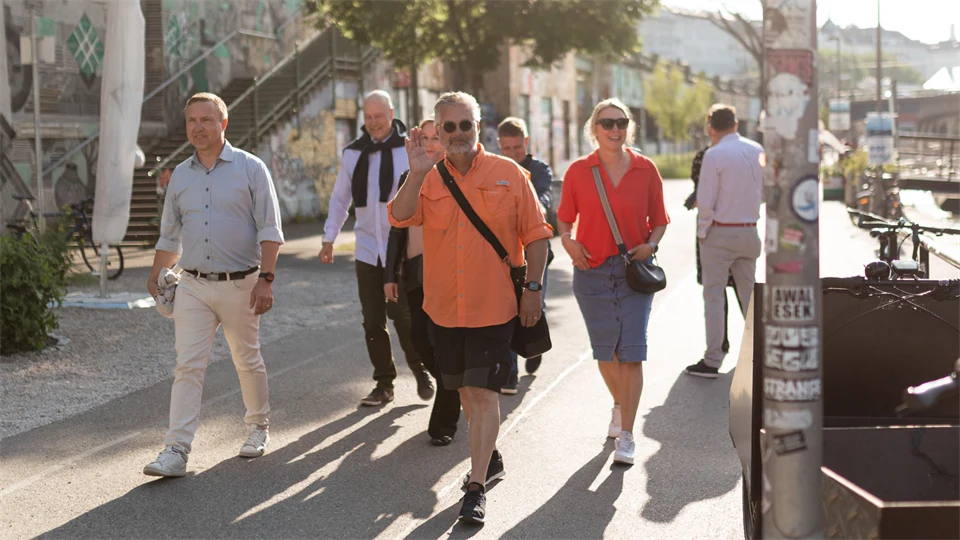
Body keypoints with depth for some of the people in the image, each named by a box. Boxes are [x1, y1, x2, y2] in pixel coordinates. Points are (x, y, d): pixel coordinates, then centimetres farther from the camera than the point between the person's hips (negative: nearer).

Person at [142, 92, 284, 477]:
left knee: (247, 362, 10)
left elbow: (270, 230, -6)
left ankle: (258, 428, 32)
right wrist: (156, 275, 11)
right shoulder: (180, 175, 10)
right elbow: (169, 234, 19)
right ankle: (176, 451, -8)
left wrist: (265, 279, -14)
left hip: (239, 285, -3)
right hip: (193, 286, 3)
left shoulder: (250, 168, -2)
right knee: (187, 366, -5)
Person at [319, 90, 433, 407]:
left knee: (402, 313, -9)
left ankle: (421, 371, 15)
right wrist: (329, 238, 13)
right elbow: (340, 198, 17)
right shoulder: (353, 153, 10)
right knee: (372, 320, 6)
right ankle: (384, 384, 16)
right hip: (367, 248, 4)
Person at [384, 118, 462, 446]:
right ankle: (456, 392, 30)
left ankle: (444, 422, 3)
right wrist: (390, 274, 10)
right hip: (416, 272, 4)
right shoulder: (408, 179, 12)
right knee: (421, 339, 3)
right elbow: (398, 228, 14)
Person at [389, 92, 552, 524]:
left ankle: (477, 488, -5)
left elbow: (535, 234, 1)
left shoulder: (508, 173, -2)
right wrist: (417, 174, -26)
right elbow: (400, 218, -14)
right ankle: (489, 457, 39)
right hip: (444, 308, 3)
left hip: (493, 306, -3)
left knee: (483, 393, -9)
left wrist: (533, 287, -5)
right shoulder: (428, 179, 3)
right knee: (466, 390, 17)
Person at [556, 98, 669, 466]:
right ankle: (620, 404, 40)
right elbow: (564, 218, 9)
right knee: (605, 350, 10)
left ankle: (626, 436, -2)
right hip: (592, 270, 1)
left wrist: (651, 244, -10)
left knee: (631, 351, -7)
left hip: (635, 270, -1)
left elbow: (659, 220, 8)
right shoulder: (579, 171, 0)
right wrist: (567, 239, -11)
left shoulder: (646, 170, 0)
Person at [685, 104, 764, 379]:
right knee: (749, 294, 14)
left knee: (713, 296, -2)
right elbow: (764, 193, 12)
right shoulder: (757, 151, 6)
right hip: (750, 232, 6)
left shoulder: (714, 155, -12)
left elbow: (705, 201, -14)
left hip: (720, 233, -6)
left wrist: (702, 233, -3)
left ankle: (712, 361, -2)